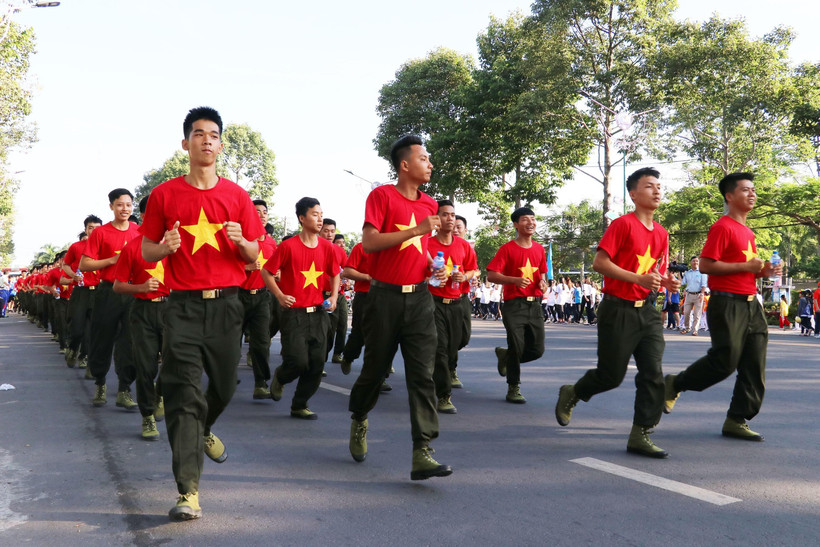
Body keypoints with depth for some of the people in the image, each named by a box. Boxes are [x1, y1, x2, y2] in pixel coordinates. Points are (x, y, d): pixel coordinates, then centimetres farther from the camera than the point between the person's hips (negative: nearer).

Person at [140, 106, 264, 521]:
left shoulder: (237, 196, 7)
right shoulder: (164, 194, 3)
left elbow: (254, 256, 8)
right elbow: (146, 252, 8)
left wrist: (240, 241, -14)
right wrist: (165, 247, -14)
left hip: (225, 302, 2)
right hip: (183, 304, -2)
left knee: (224, 385, 14)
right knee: (184, 392, -9)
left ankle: (203, 430, 49)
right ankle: (188, 491, -8)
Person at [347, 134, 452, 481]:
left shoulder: (430, 204, 13)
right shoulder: (382, 195, -5)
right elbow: (369, 242, -17)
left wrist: (433, 265, 6)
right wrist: (416, 230, -21)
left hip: (419, 297, 4)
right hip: (385, 296, -4)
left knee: (423, 374, -6)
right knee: (375, 368, 10)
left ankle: (422, 454, -7)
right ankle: (359, 420, 40)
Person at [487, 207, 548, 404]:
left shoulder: (539, 249, 12)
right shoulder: (507, 249, -5)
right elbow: (491, 275, -11)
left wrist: (543, 282, 2)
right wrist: (515, 280, -23)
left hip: (534, 305, 5)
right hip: (514, 305, -5)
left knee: (537, 350, 3)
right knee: (517, 346, -7)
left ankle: (505, 355, 31)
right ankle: (513, 388, 10)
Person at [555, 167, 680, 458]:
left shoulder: (661, 234, 12)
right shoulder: (623, 224, -9)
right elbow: (599, 262, -16)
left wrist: (667, 282, -1)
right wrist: (638, 278, -23)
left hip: (648, 311, 6)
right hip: (619, 310, -6)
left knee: (653, 374, -2)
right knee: (611, 375, 2)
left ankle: (640, 435, 6)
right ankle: (571, 394, 30)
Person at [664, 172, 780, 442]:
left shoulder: (748, 232, 19)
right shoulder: (723, 227, -9)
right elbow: (706, 265, -18)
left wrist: (763, 270, 9)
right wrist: (746, 266, -17)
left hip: (750, 304, 9)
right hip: (727, 303, -9)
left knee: (754, 368, 5)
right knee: (725, 361, -9)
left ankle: (737, 421, 12)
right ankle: (674, 384, 12)